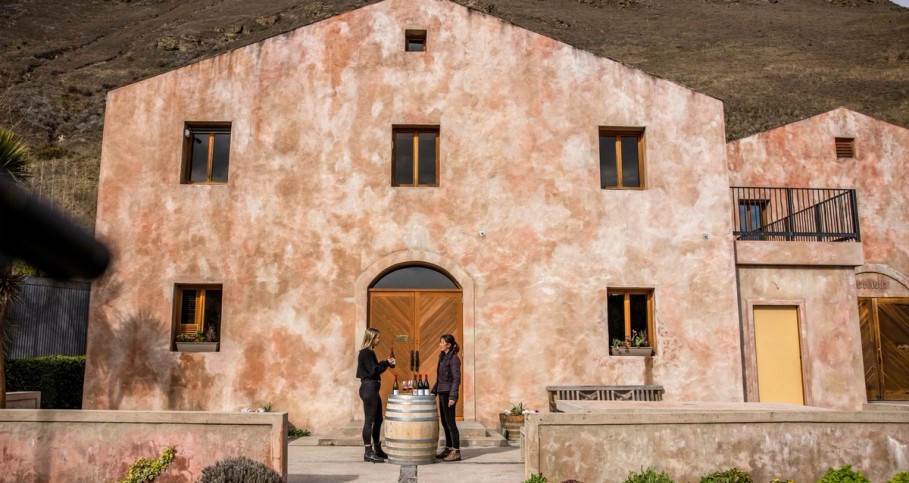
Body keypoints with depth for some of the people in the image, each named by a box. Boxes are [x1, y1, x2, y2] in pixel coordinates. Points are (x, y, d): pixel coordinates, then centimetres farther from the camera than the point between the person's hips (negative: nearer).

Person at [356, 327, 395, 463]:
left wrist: (386, 363, 6)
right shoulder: (365, 352, -13)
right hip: (368, 387, -10)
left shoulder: (369, 352, 17)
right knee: (369, 421, -5)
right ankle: (368, 453, 0)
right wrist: (386, 363, -8)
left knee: (378, 420, 16)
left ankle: (377, 450, 26)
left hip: (373, 388, 10)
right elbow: (373, 371, -18)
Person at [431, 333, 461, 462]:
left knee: (450, 422, -5)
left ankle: (456, 452, 0)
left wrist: (452, 397, -22)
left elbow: (456, 379, -18)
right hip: (442, 393, 9)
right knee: (445, 423, 13)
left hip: (448, 394, -9)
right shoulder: (443, 357, 13)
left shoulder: (454, 358, -13)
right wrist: (433, 391, 19)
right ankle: (448, 449, 21)